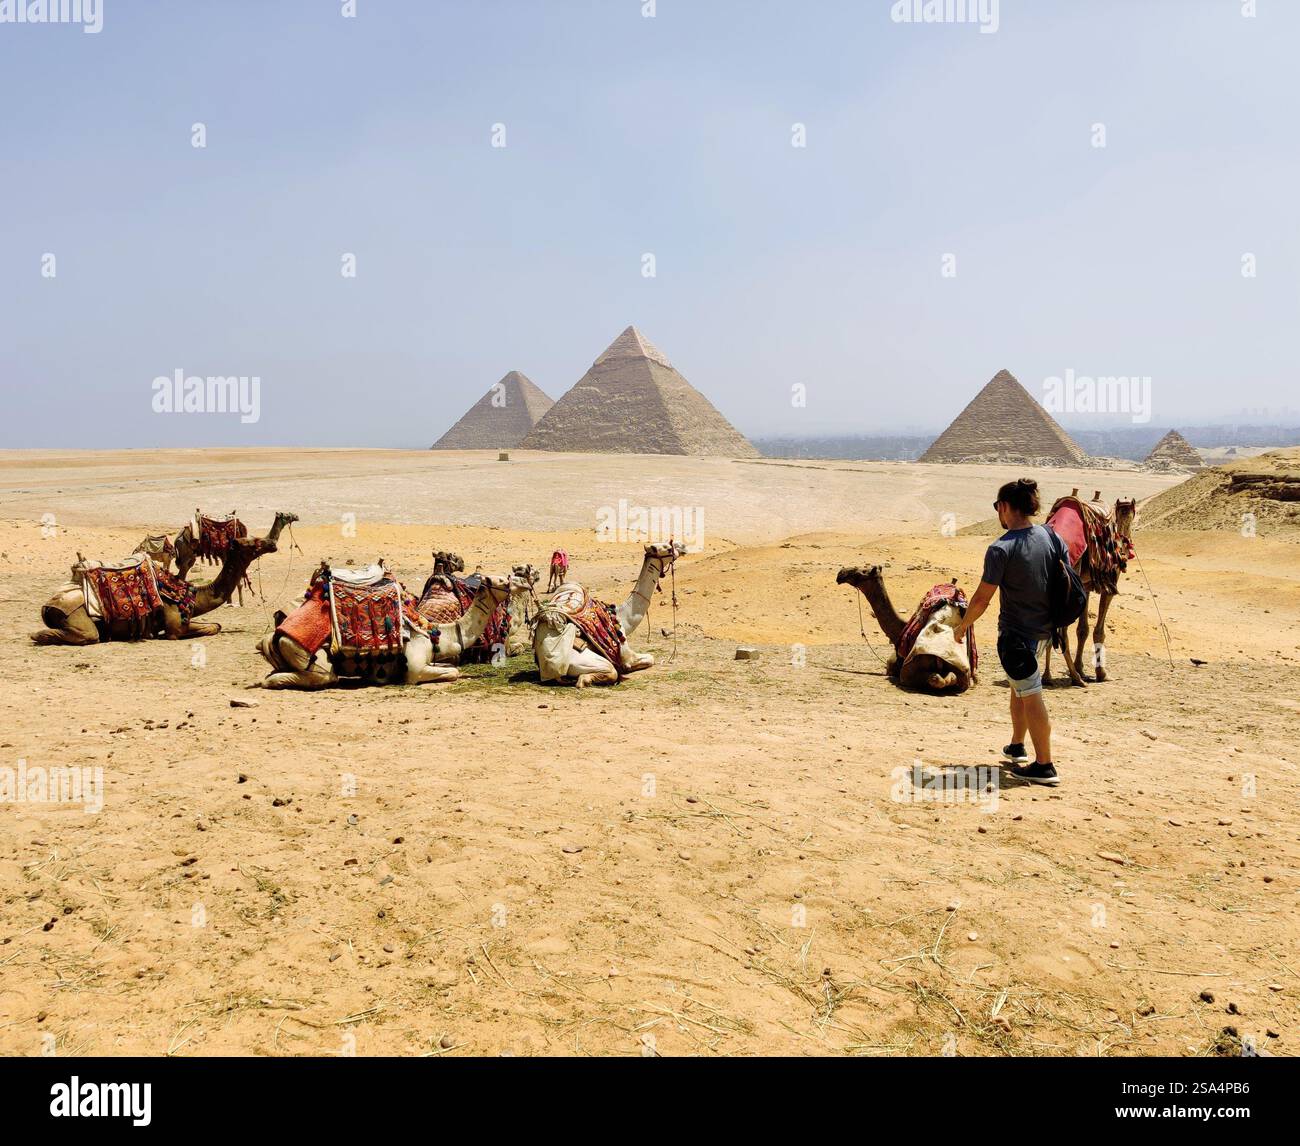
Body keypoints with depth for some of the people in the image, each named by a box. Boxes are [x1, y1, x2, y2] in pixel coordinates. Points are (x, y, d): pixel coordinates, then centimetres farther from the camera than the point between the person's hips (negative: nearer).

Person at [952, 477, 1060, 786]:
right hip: (1043, 627, 8)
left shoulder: (1000, 549, -20)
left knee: (1031, 698, -1)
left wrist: (961, 627, 0)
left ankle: (1044, 766, 5)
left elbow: (981, 599, -16)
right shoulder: (1050, 536, -2)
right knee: (1020, 688, 25)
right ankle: (1017, 747, 39)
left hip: (1016, 632, -8)